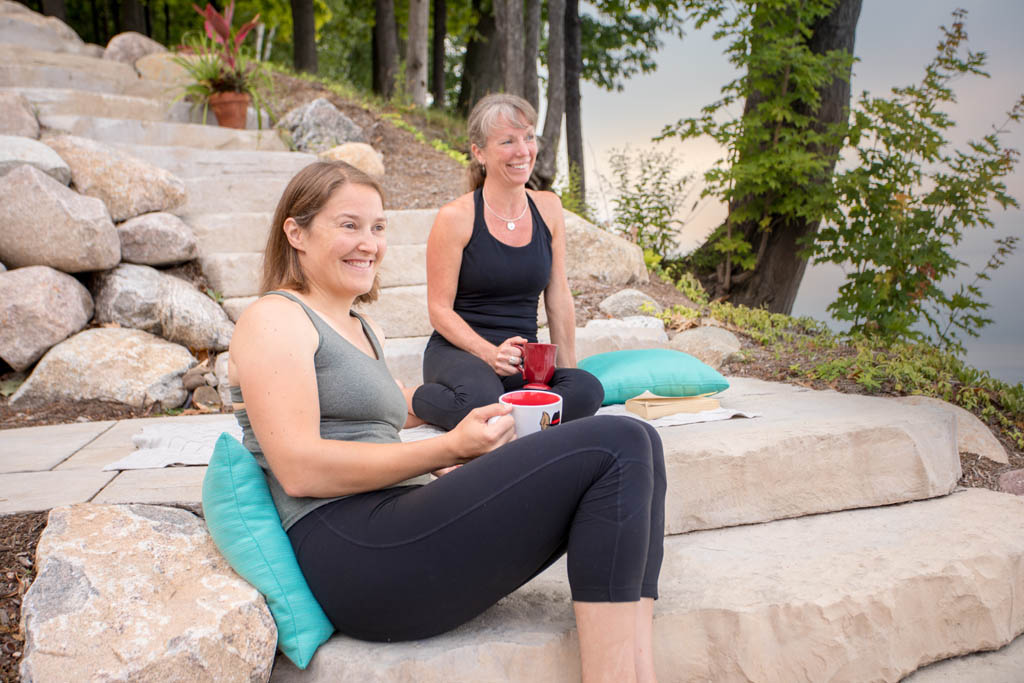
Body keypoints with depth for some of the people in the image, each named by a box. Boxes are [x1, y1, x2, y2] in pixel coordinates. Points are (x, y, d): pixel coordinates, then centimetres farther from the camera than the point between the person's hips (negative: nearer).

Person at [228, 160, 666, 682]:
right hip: (349, 555, -9)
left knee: (634, 446, -5)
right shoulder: (274, 318, 0)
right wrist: (450, 448, -13)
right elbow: (299, 470, -12)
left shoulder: (362, 330, 27)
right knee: (615, 448, -18)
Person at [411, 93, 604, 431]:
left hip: (524, 358, 4)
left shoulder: (548, 208, 9)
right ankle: (413, 401, -10)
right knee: (481, 401, -39)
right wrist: (490, 353, -21)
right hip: (458, 351, -4)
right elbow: (440, 309, -6)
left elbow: (559, 299, 11)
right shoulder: (456, 217, -6)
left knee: (587, 391, -28)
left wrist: (568, 370, 6)